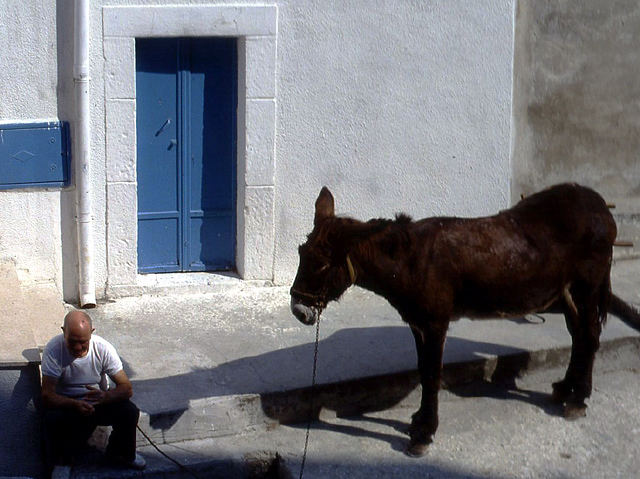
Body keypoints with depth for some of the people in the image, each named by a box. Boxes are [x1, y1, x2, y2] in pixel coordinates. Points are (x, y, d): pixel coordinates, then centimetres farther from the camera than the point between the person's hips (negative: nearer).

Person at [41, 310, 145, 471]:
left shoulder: (103, 348, -17)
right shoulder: (53, 350, -23)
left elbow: (127, 388, -17)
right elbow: (47, 397, -25)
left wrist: (105, 396, -40)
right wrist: (76, 405, -44)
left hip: (99, 402, 2)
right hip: (66, 404, -2)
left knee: (130, 412, -23)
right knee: (52, 420, -34)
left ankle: (122, 454, 8)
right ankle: (59, 464, -4)